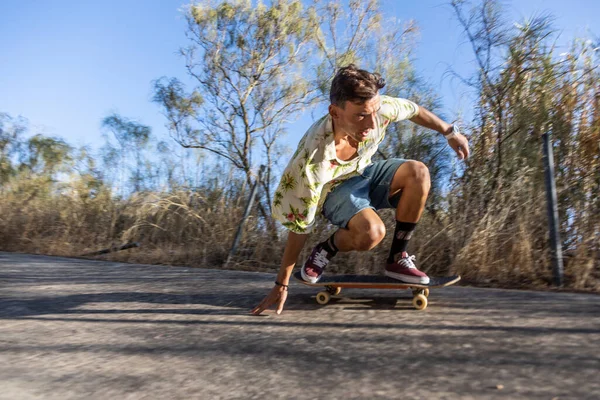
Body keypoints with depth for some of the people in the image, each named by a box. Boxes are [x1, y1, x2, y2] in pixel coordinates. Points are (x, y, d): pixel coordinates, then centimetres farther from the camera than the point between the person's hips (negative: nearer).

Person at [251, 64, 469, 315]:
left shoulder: (376, 109, -27)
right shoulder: (311, 160, -38)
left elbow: (414, 110, -1)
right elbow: (299, 228, -28)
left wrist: (450, 132, 8)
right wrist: (281, 285, -21)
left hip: (365, 174, 6)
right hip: (334, 191, -5)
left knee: (418, 172, -23)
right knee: (371, 232, -35)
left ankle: (397, 258, -7)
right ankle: (325, 250, -1)